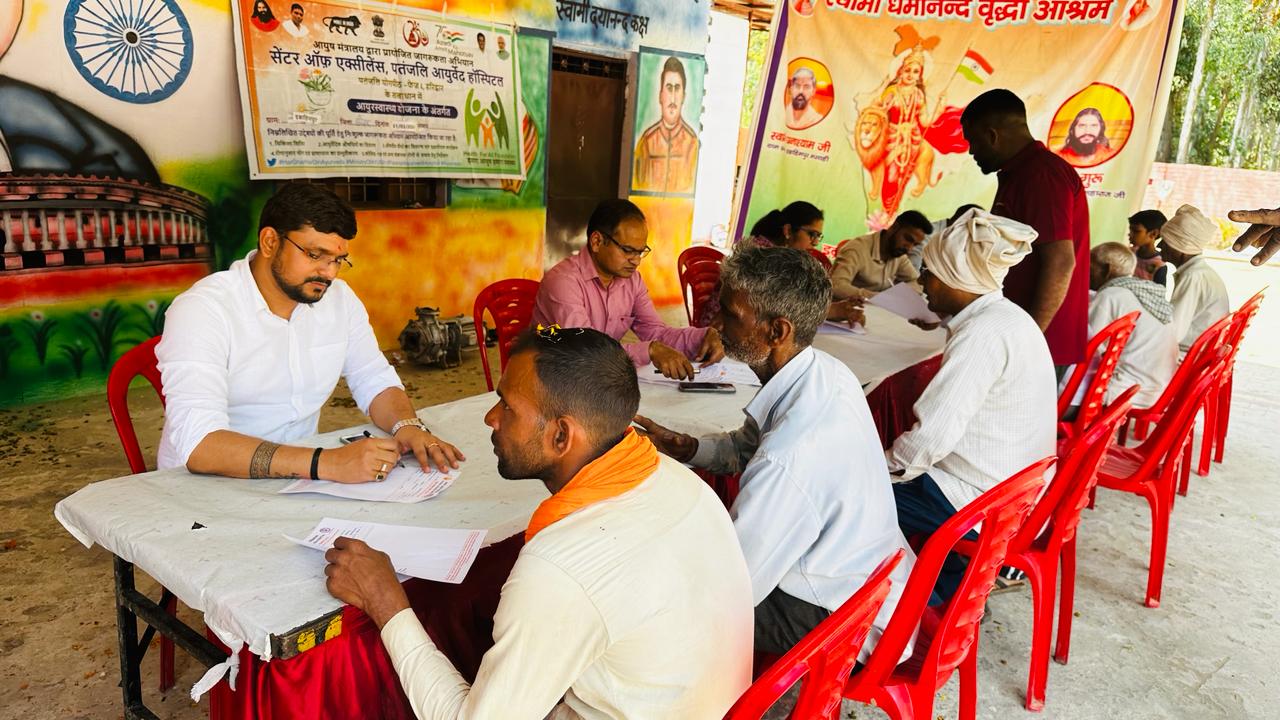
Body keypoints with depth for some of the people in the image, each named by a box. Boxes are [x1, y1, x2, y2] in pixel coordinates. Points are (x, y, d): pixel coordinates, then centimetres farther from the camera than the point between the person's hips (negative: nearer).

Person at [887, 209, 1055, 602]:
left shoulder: (985, 333, -23)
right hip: (1014, 486, 10)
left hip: (982, 500, -10)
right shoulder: (1006, 317, 8)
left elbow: (933, 436, -27)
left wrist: (886, 463, -10)